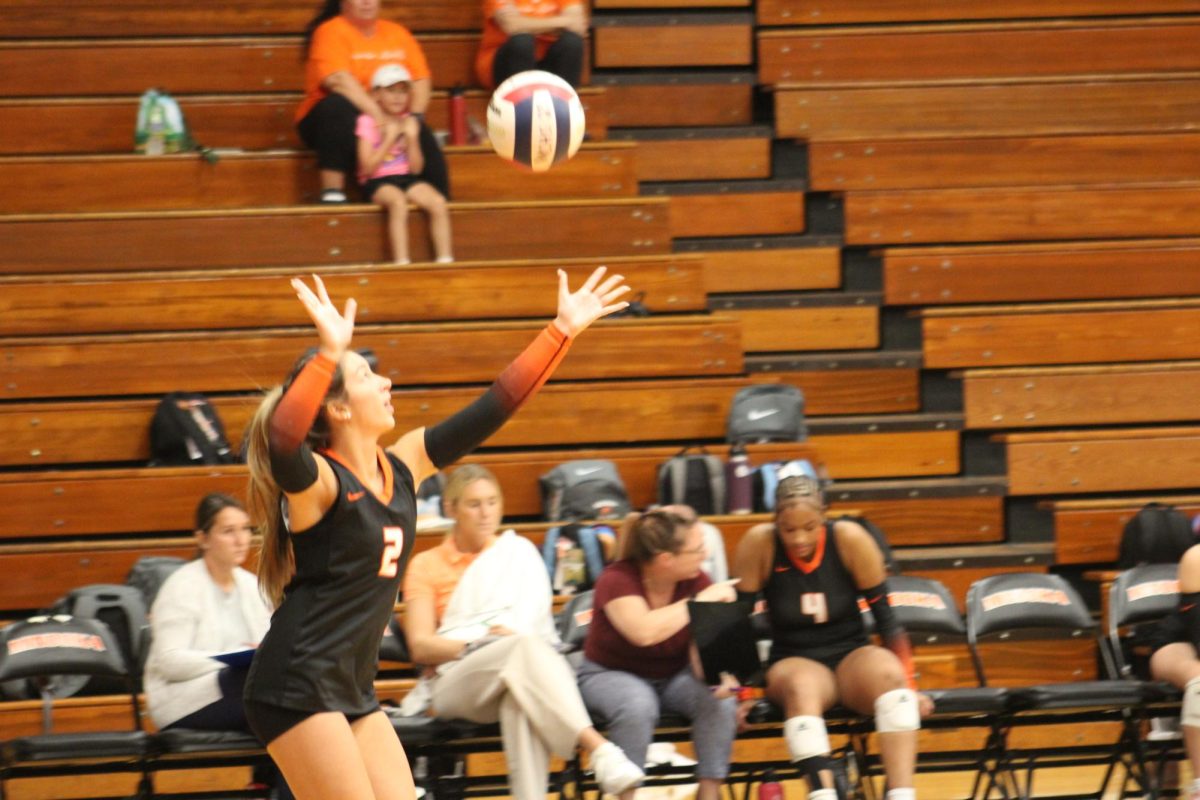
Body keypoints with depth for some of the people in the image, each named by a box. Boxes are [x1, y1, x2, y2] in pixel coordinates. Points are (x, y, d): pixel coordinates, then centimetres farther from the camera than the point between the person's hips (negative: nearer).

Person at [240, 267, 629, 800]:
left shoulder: (402, 467, 8)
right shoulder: (318, 480, -14)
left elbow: (492, 409, 12)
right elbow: (280, 442, -38)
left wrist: (563, 330, 11)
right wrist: (329, 352, -48)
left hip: (354, 692, 8)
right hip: (297, 689, -8)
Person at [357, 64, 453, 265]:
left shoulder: (409, 122, 10)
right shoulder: (367, 122, -3)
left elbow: (416, 168, 5)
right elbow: (367, 167, -12)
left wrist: (412, 138, -8)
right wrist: (390, 138, -14)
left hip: (406, 178, 4)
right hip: (377, 182, -4)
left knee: (438, 203, -24)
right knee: (398, 201, -37)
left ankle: (445, 260, -23)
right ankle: (401, 263, -40)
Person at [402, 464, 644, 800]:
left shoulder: (519, 550, 23)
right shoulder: (425, 566, 18)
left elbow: (534, 615, 8)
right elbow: (420, 646, 4)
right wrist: (476, 646, -13)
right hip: (458, 678, -2)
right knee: (525, 647, -38)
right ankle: (599, 749, -58)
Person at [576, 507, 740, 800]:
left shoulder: (695, 580, -10)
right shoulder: (617, 580, -22)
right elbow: (645, 632, -40)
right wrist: (701, 600, -34)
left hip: (674, 677, 4)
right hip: (610, 675, -4)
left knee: (720, 700, -26)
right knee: (638, 704, -38)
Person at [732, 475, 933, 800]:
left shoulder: (850, 539, -11)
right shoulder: (759, 544, -12)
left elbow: (885, 617, -3)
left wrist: (908, 685, -4)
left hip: (851, 655, 1)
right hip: (793, 661, -1)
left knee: (888, 673, -33)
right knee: (801, 686, -37)